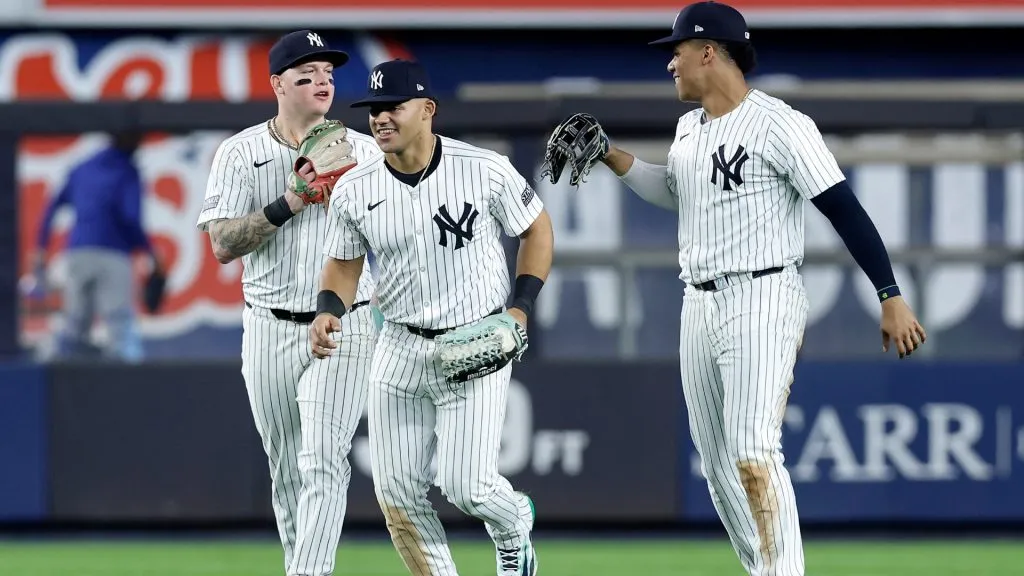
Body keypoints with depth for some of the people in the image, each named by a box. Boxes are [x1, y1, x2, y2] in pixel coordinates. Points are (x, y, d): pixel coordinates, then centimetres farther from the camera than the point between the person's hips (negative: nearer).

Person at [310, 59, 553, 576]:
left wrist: (521, 309, -7)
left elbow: (537, 229, 1)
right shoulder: (353, 191, -4)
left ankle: (514, 524, 27)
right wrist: (328, 311, -11)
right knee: (396, 490, 0)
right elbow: (343, 264, 9)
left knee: (464, 487, -9)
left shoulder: (486, 171, -13)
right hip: (400, 350, 4)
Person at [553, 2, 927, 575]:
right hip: (700, 307, 9)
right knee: (718, 465, 10)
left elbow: (844, 209, -16)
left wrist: (891, 297, -21)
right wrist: (610, 156, 21)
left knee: (754, 456, -21)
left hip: (763, 304, -9)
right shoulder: (689, 128, 13)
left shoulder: (779, 124, -13)